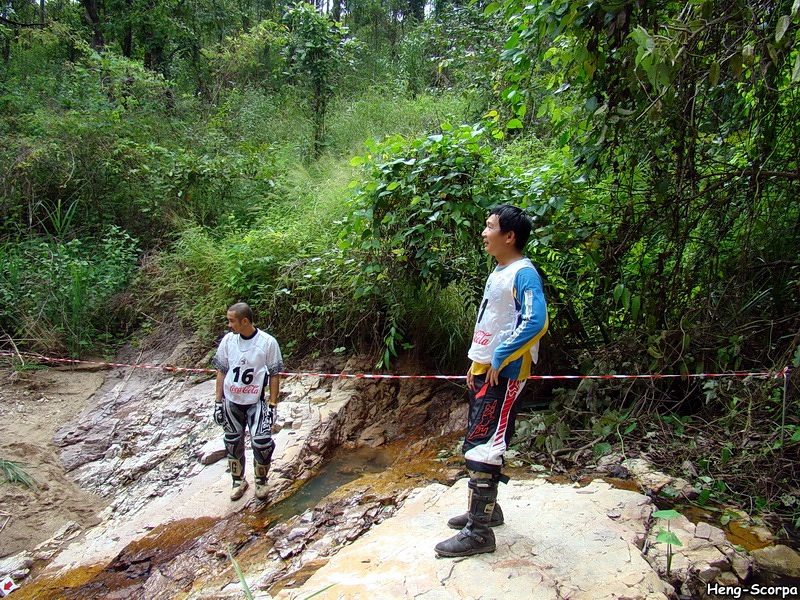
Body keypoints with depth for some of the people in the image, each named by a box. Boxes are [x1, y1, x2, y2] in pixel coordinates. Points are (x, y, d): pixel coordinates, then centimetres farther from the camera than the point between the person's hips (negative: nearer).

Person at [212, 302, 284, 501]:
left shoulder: (268, 342, -11)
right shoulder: (228, 340, -2)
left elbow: (274, 375, -5)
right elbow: (221, 372, 6)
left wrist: (273, 405, -7)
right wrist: (218, 402, 4)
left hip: (256, 402, -3)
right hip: (231, 402, 3)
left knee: (262, 443, -11)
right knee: (233, 443, 12)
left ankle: (261, 481, 16)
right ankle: (238, 481, 33)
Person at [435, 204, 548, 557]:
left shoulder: (523, 274, -16)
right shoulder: (498, 271, 14)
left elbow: (535, 323, -29)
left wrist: (499, 360, -22)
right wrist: (476, 363, 16)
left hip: (503, 375, -10)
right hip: (482, 371, 10)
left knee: (481, 448, -7)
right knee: (481, 444, 18)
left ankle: (479, 531, 3)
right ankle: (486, 509, 33)